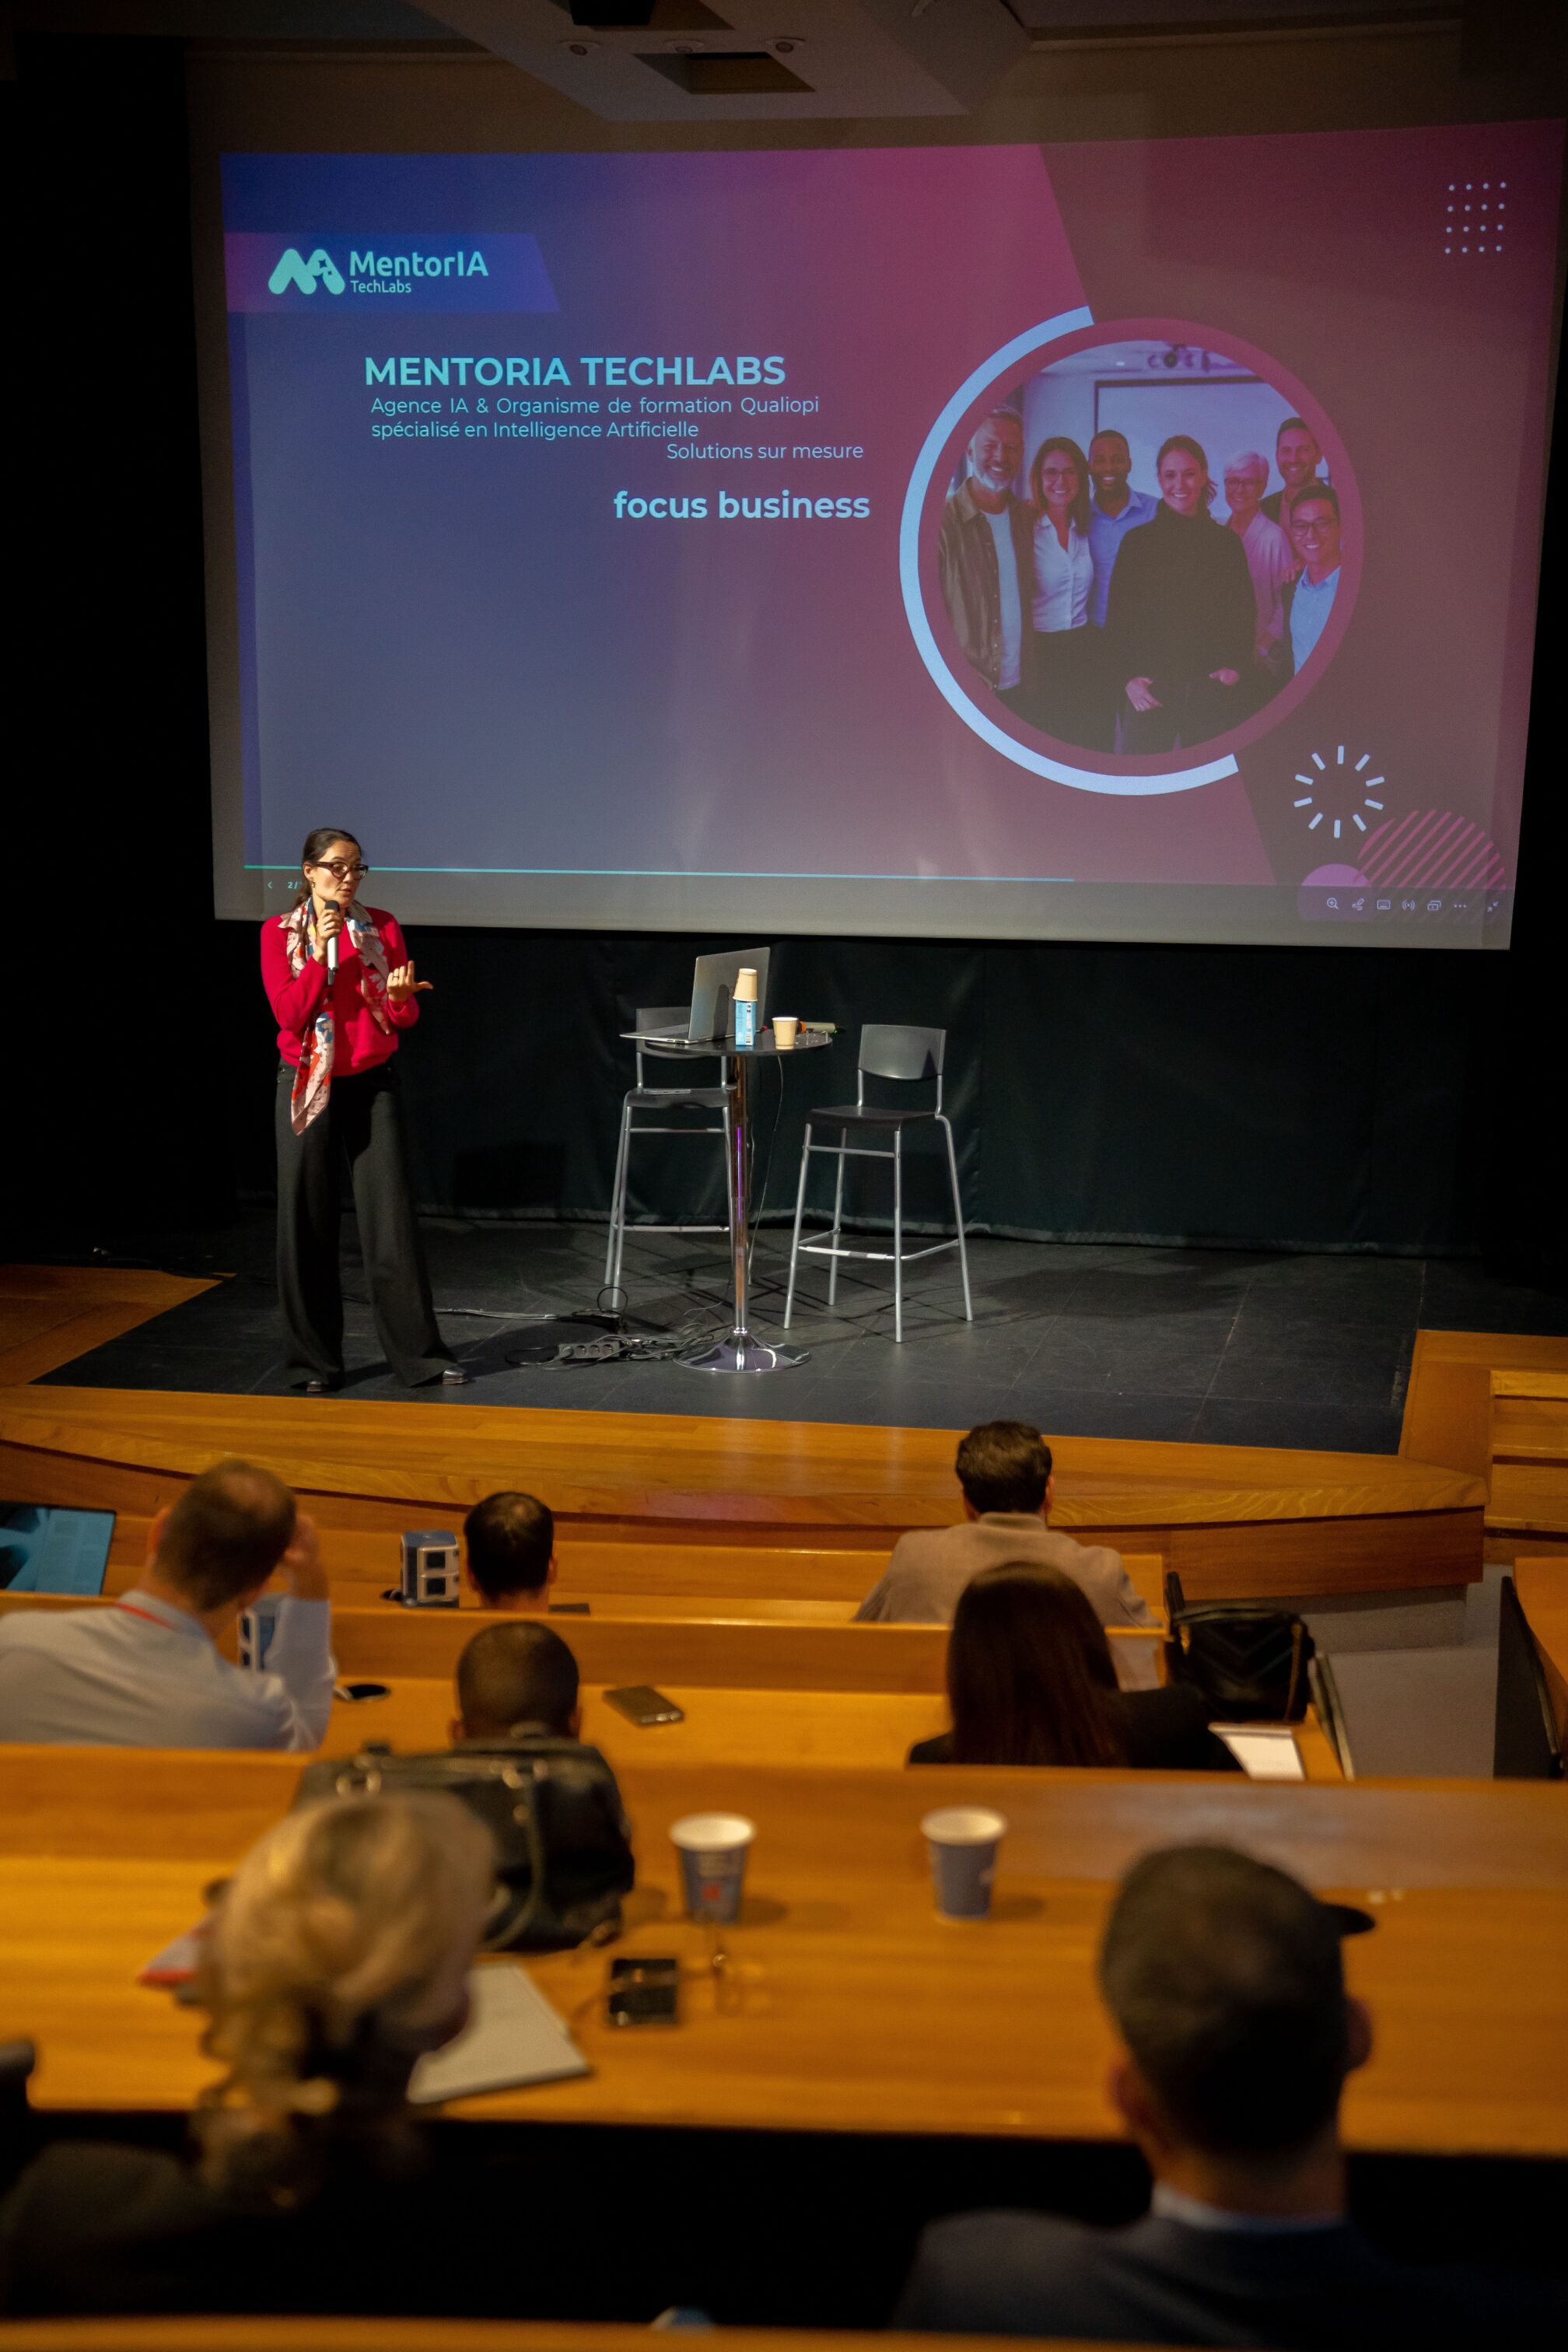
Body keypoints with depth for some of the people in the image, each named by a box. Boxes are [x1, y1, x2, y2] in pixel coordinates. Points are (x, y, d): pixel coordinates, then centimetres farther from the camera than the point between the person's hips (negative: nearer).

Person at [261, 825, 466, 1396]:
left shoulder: (382, 927, 5)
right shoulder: (280, 932, -1)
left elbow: (404, 1018, 4)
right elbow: (289, 1014, -10)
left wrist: (400, 996, -18)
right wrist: (321, 954, -18)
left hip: (371, 1085, 1)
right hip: (308, 1086, -1)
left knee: (391, 1217, -1)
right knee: (308, 1224, 2)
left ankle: (420, 1354, 5)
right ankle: (314, 1360, 12)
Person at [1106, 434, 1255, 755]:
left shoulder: (1226, 542, 10)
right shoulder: (1138, 541, 7)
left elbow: (1243, 613, 13)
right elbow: (1117, 617, 6)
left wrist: (1235, 666, -3)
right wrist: (1128, 677, -6)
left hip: (1211, 689, 1)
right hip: (1150, 690, -1)